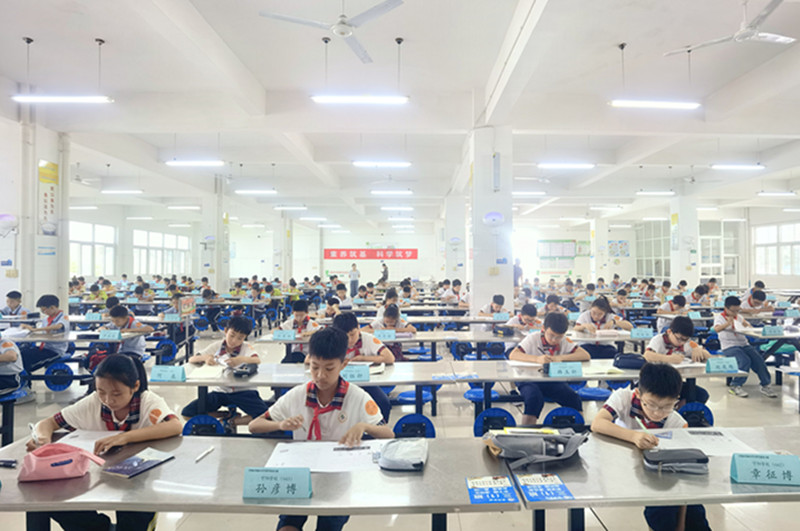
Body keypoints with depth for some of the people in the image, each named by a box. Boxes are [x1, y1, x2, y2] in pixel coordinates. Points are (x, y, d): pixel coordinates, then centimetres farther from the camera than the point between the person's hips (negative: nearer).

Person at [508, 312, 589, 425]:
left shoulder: (564, 341, 2)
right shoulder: (533, 338, -8)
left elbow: (586, 356, -7)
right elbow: (512, 355, -20)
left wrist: (561, 358, -21)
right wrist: (537, 359, -34)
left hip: (554, 381, 3)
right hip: (530, 379, -3)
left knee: (574, 399, -20)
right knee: (534, 398, -33)